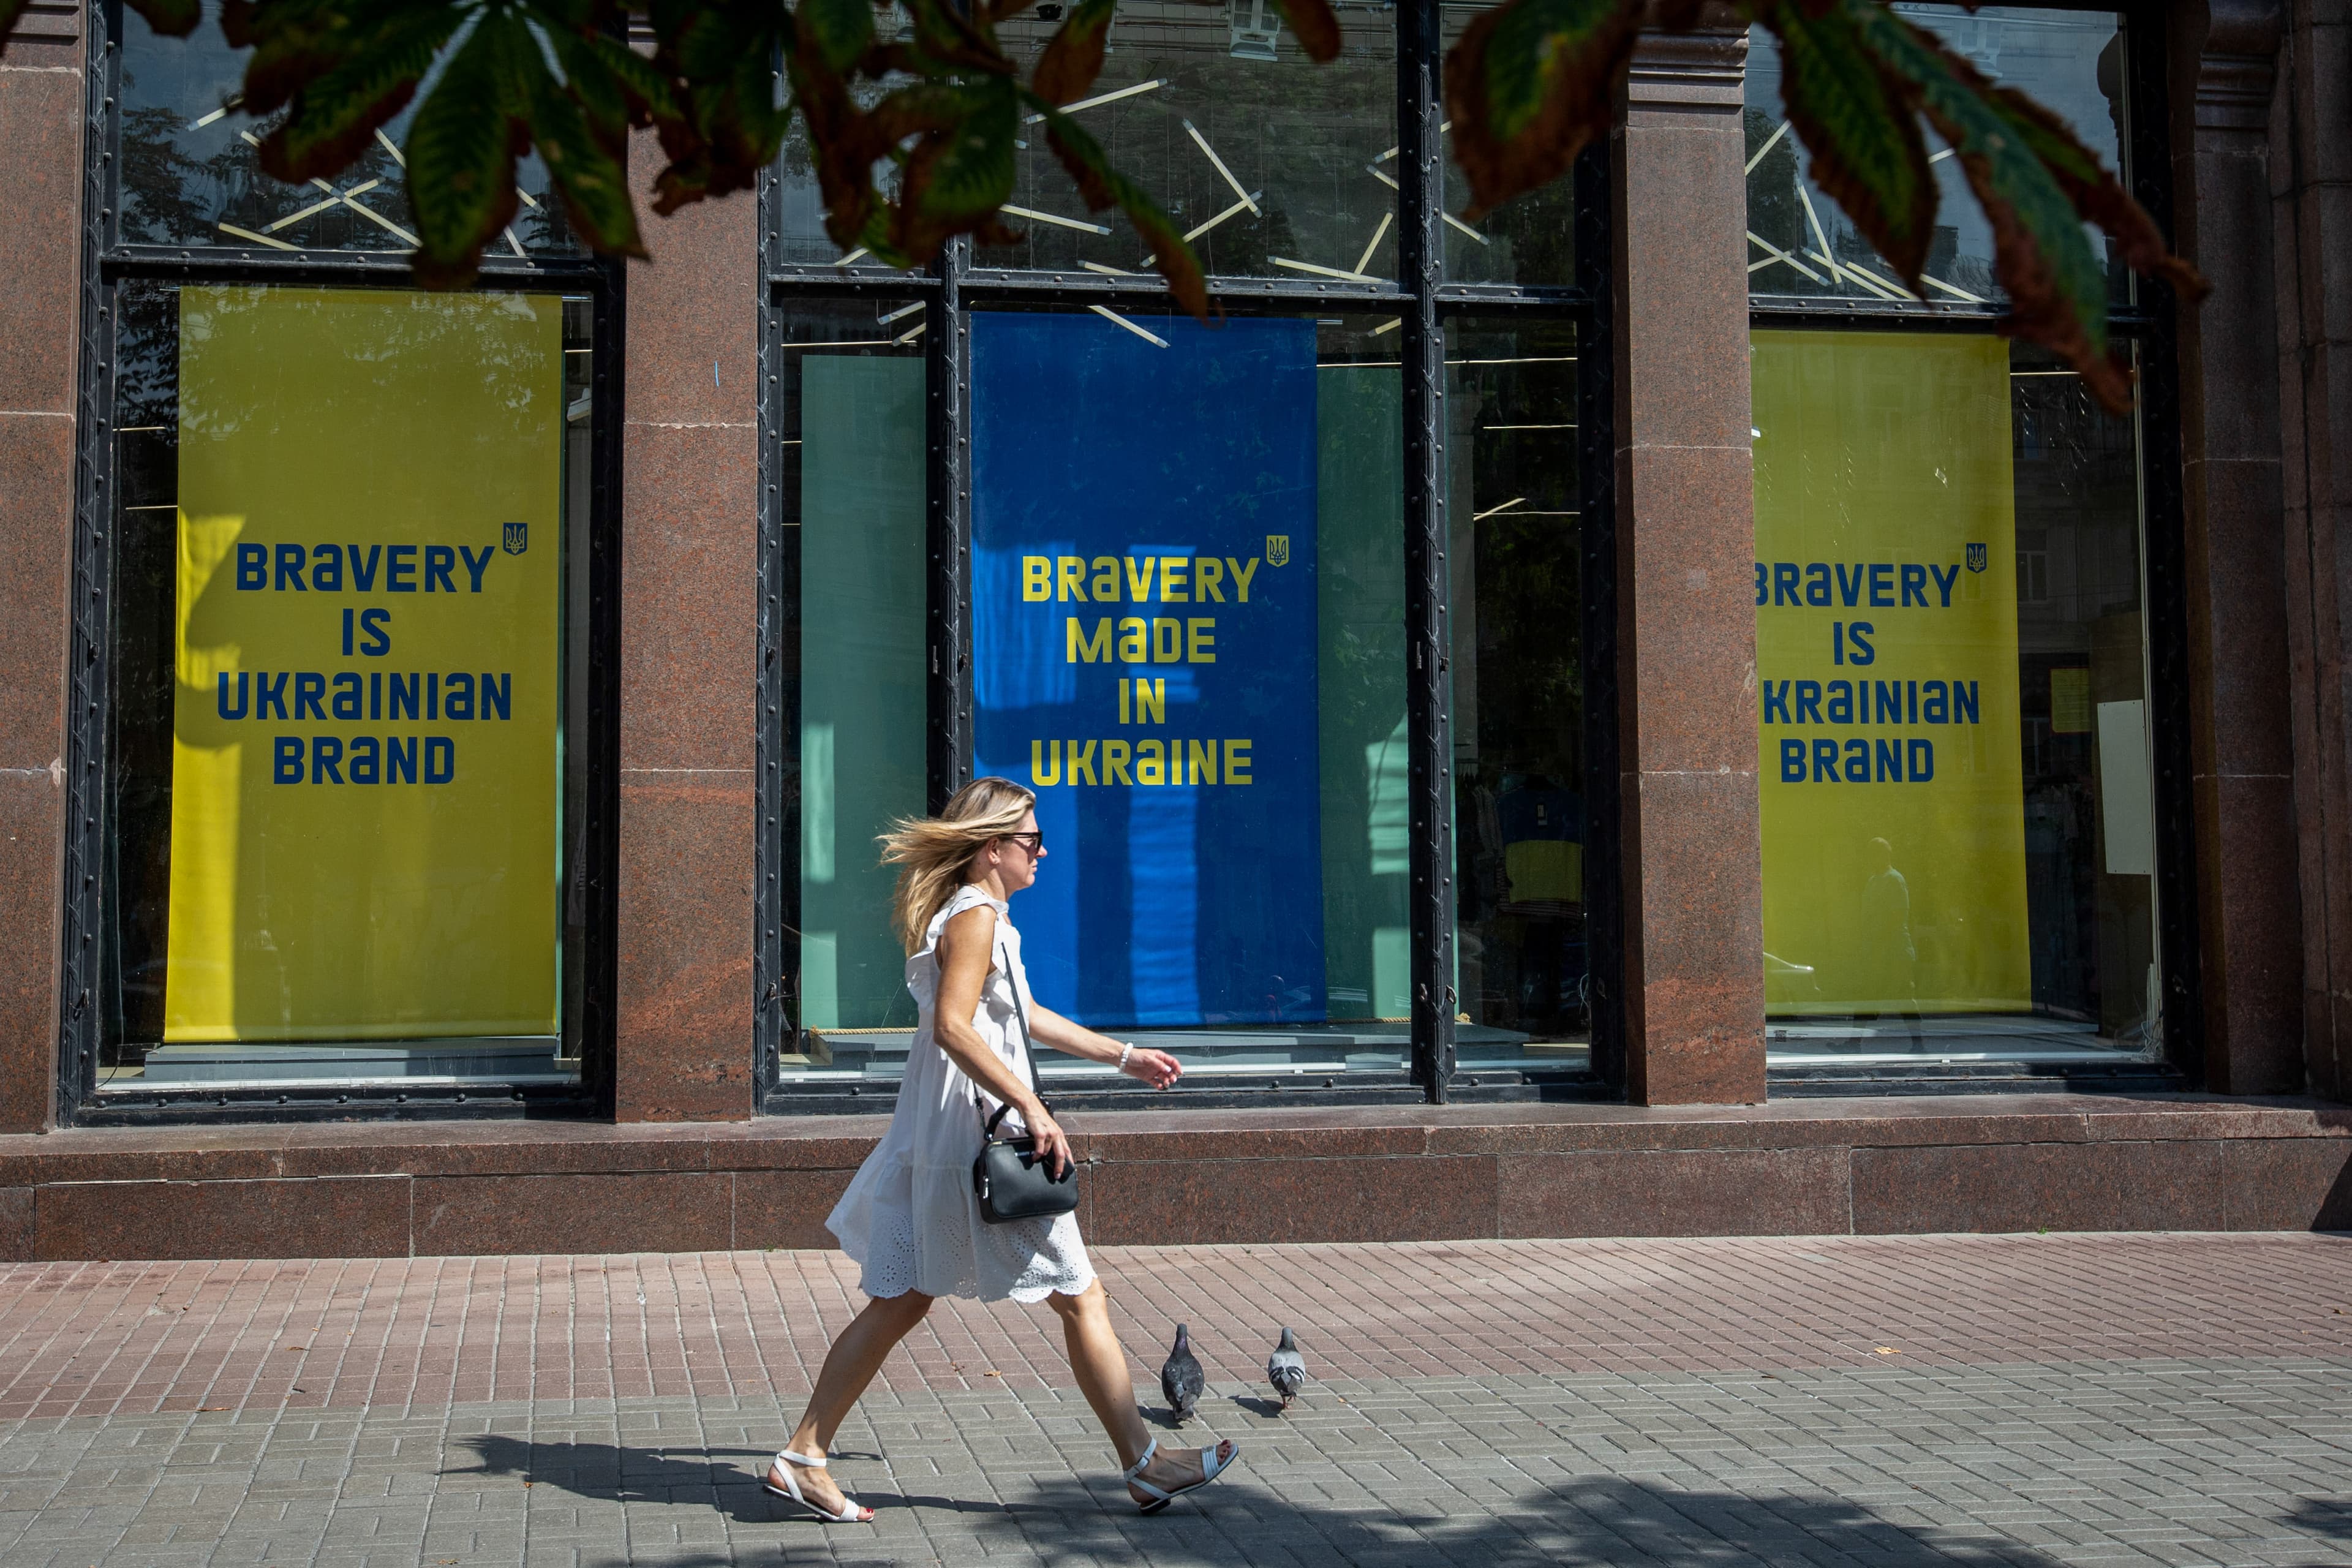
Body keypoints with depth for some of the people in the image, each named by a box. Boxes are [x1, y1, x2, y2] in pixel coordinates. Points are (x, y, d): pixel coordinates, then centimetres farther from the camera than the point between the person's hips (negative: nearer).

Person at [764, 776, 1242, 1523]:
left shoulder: (982, 916, 19)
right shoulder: (976, 916, -13)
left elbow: (1024, 1014, 30)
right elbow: (953, 1025, -25)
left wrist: (1124, 1056, 34)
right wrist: (1032, 1108, -28)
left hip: (940, 1142, 10)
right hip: (974, 1133, -10)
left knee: (898, 1305, 11)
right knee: (1081, 1298, -1)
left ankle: (802, 1458, 12)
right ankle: (1145, 1465, 7)